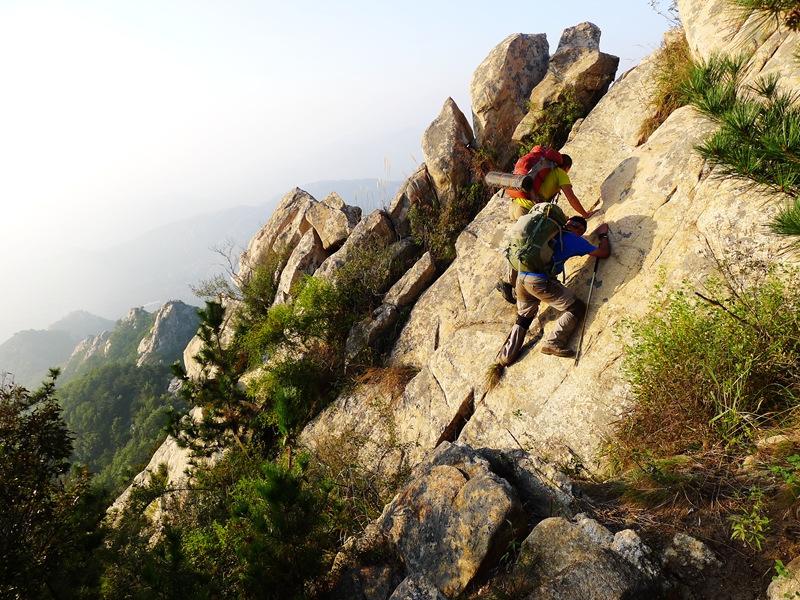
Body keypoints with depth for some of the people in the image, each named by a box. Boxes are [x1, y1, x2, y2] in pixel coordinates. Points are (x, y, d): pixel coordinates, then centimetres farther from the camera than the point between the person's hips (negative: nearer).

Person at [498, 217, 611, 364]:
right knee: (577, 308, 4)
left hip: (521, 278, 7)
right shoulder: (574, 239, 6)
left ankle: (506, 356, 24)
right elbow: (604, 253, 9)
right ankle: (553, 343, -7)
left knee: (523, 318, 24)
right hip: (540, 281, -7)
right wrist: (603, 234, 28)